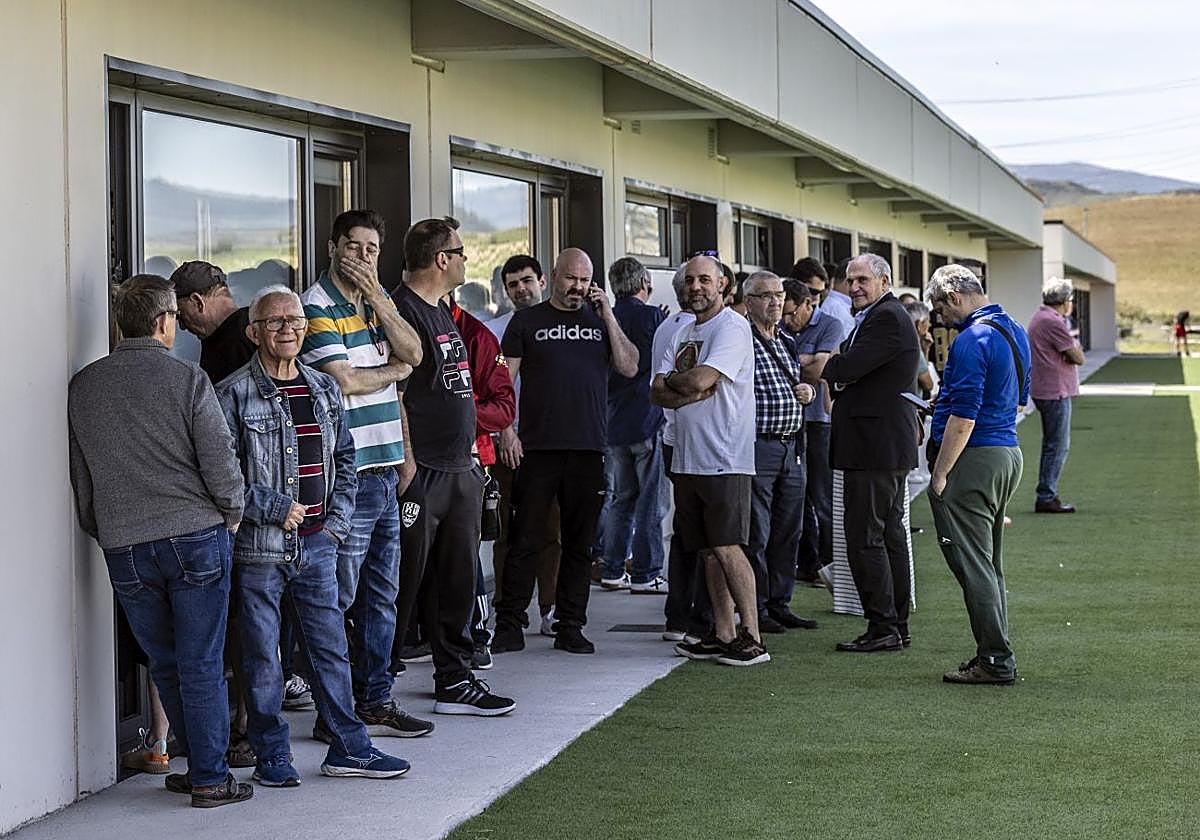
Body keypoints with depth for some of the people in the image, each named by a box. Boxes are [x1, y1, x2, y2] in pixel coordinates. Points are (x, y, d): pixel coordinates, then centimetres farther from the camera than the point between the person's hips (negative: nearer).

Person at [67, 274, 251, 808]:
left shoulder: (83, 386, 6)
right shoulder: (187, 380, -8)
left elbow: (79, 474, 13)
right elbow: (219, 459, -9)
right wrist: (231, 515, 9)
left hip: (124, 547, 3)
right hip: (196, 535, -3)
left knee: (164, 663, 14)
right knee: (201, 664, 2)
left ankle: (203, 762, 22)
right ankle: (210, 778, 6)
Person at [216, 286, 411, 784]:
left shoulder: (324, 389, 13)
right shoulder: (233, 395, -6)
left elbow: (344, 460, 19)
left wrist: (337, 520, 7)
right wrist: (275, 509, -14)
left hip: (317, 543, 5)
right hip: (259, 545, -5)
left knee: (330, 648, 9)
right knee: (262, 656, 3)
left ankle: (349, 748, 18)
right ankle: (272, 755, 13)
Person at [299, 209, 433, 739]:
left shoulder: (378, 301, 16)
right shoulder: (317, 307, -10)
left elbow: (412, 352, 2)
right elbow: (344, 381, -17)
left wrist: (376, 297, -7)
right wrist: (394, 370, 0)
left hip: (384, 470, 8)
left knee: (381, 595, 13)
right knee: (340, 597, -4)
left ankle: (376, 701, 22)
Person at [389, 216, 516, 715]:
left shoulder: (441, 313, 18)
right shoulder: (402, 312, -13)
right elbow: (392, 396, -17)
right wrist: (408, 468, -19)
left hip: (459, 469, 9)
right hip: (422, 474, -9)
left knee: (458, 580, 12)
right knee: (407, 582, -4)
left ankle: (455, 681, 19)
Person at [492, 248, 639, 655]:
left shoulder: (600, 319, 13)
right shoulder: (526, 322, 6)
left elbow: (629, 368, 2)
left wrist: (608, 317, -3)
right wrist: (506, 433, -7)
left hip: (589, 450, 3)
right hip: (537, 449, -3)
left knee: (579, 543, 7)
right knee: (526, 540, -3)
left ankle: (570, 627, 14)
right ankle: (509, 626, 2)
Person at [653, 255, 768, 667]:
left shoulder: (732, 327, -8)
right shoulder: (683, 334, 18)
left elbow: (700, 380, -20)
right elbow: (658, 393, 9)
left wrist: (671, 379, 1)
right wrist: (693, 392, -9)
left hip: (724, 458, -8)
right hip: (687, 458, 8)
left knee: (727, 547, -11)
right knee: (708, 550, 9)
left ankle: (752, 637, -7)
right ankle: (723, 635, 13)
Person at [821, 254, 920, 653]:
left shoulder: (887, 319, -15)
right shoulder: (882, 316, 20)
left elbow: (848, 368, -22)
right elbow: (849, 370, 19)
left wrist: (822, 365, -2)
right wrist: (836, 363, -2)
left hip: (875, 445, -11)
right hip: (887, 446, 11)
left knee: (864, 538, -8)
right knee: (890, 535, 13)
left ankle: (882, 628, -6)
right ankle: (897, 625, 18)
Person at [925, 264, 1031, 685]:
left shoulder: (972, 340, -16)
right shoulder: (1014, 331, 14)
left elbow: (963, 417, -21)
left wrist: (939, 475, -16)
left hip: (973, 460, -10)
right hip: (1008, 452, 10)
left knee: (973, 565, -5)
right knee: (989, 564, 15)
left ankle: (995, 661, -3)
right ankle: (995, 655, 18)